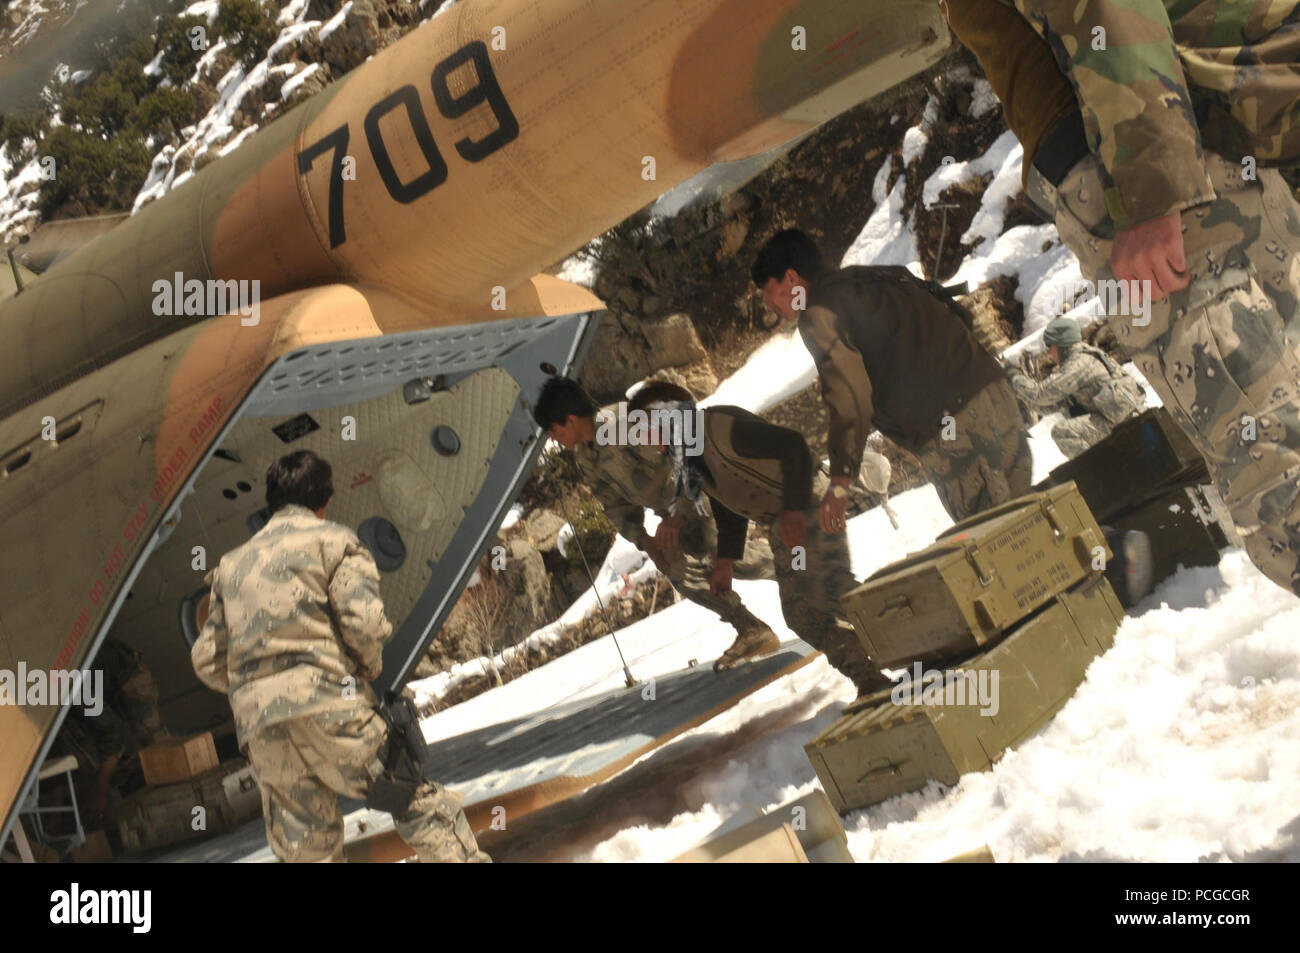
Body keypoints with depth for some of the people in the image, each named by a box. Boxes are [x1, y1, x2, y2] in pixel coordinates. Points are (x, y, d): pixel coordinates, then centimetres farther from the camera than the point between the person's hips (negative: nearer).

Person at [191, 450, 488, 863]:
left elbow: (207, 661, 18)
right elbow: (363, 620, -9)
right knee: (419, 802, 3)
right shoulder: (331, 539, 7)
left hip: (258, 726, 5)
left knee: (305, 849, 8)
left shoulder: (233, 563, 23)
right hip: (329, 708, -5)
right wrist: (372, 666, 10)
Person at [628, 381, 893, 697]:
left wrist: (794, 510, -28)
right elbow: (729, 508, 22)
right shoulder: (689, 461, 12)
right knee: (799, 613, 2)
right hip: (781, 528, 10)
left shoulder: (718, 425, -19)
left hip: (806, 508, -10)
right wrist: (725, 560, 14)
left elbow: (792, 445, -24)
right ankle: (871, 681, 4)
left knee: (832, 593, -21)